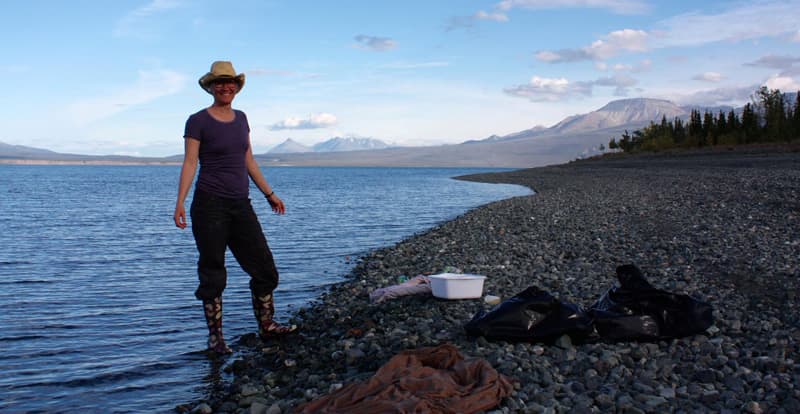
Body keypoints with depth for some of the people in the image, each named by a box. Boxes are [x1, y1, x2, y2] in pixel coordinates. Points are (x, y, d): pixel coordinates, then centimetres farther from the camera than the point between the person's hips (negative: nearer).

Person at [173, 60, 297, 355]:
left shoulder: (240, 119, 14)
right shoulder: (198, 121, -3)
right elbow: (190, 163, -7)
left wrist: (269, 194, 20)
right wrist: (180, 202, -18)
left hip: (241, 205, 6)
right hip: (210, 205, -5)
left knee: (265, 268, 4)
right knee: (213, 273, 2)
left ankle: (266, 326, 19)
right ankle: (215, 337, 13)